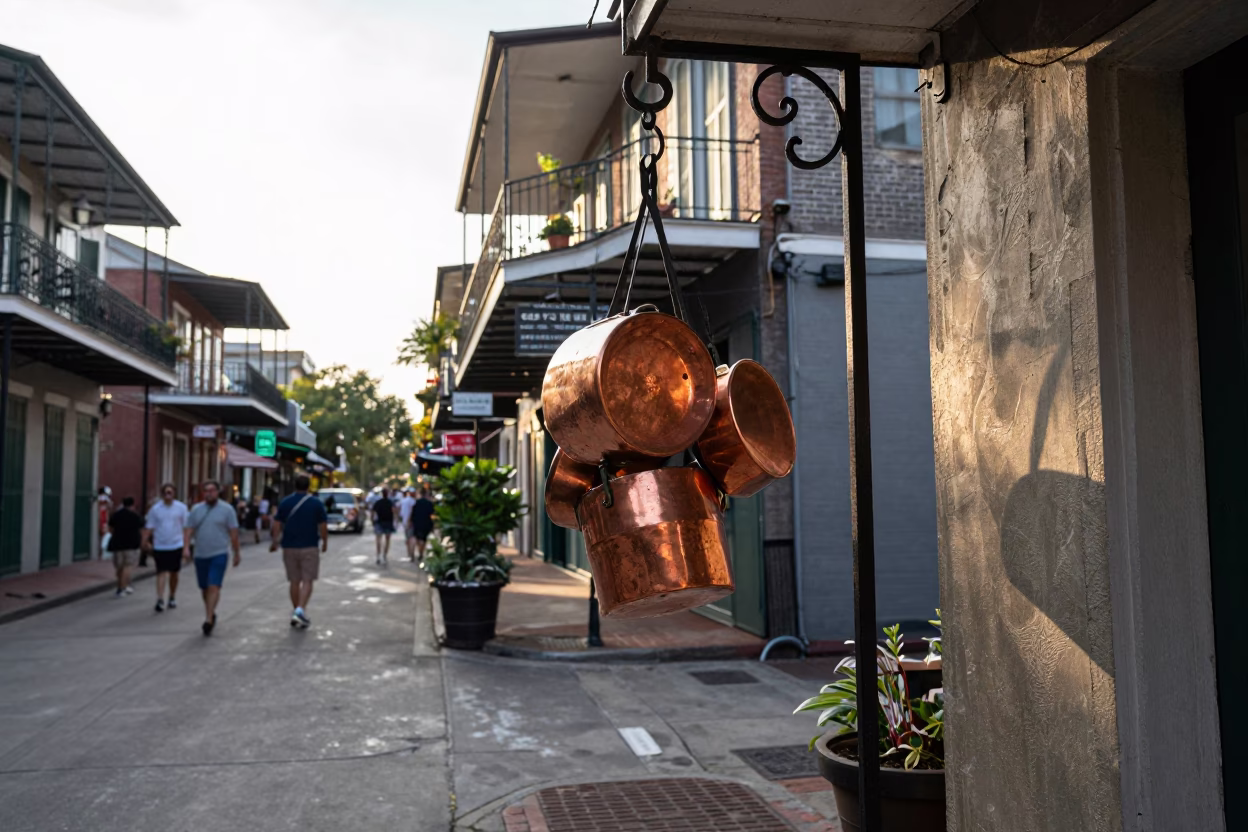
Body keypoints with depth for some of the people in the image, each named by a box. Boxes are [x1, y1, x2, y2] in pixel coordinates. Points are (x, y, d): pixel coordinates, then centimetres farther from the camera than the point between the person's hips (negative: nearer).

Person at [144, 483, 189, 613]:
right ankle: (160, 600, -13)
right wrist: (145, 541, -5)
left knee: (174, 573, 12)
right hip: (160, 546, -1)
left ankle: (172, 597, 29)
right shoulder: (155, 509, 1)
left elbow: (186, 526, 5)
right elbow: (149, 527, 5)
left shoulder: (181, 507, 0)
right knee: (162, 573, -10)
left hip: (176, 545, 1)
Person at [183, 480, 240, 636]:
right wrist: (186, 548, -11)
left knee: (214, 587, -13)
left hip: (219, 554, -4)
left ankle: (208, 620, -15)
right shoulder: (196, 510, 8)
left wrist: (237, 553, 1)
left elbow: (233, 533, 0)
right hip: (200, 555, 4)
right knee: (204, 588, 13)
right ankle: (211, 614, 32)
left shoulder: (227, 509, -1)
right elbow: (188, 530, 4)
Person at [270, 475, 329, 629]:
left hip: (289, 547, 3)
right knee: (307, 581, 0)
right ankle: (300, 610, -18)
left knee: (294, 582, 12)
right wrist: (325, 542, 10)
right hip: (309, 547, -3)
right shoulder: (317, 504, -4)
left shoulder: (284, 503, 2)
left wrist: (274, 542, 13)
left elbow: (277, 525, 1)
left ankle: (297, 612, 19)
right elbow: (323, 526, -5)